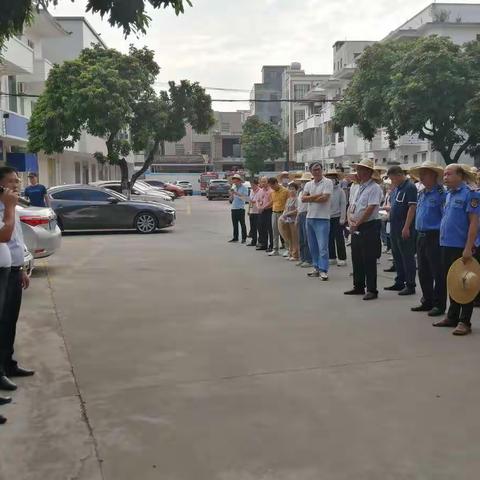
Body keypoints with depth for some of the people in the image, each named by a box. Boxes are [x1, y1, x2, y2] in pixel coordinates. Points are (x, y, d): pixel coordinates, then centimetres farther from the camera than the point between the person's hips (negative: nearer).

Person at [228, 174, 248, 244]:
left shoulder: (244, 188, -4)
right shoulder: (233, 187, 15)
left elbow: (245, 198, -15)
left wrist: (237, 194, -20)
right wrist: (231, 195, -4)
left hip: (240, 208, -6)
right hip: (233, 208, 6)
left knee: (242, 224, -1)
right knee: (235, 224, 8)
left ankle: (244, 238, 5)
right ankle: (235, 238, 15)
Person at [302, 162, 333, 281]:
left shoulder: (328, 182, -5)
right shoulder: (308, 184, 12)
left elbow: (324, 198, -16)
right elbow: (303, 198, -1)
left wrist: (310, 198, -4)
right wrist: (317, 195, -10)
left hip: (322, 218, -7)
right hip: (310, 217, 7)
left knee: (322, 246, -9)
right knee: (313, 246, 13)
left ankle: (323, 270, -6)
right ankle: (317, 268, 23)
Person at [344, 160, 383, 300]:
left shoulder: (374, 188, -12)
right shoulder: (359, 187, 16)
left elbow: (370, 209, -19)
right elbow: (351, 207, 16)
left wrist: (357, 224, -14)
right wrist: (350, 220, -2)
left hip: (369, 227, -9)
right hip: (356, 229, 9)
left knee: (369, 261, -4)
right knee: (356, 259, 14)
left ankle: (372, 290, 4)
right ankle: (358, 287, 25)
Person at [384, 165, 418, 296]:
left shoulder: (410, 187, -13)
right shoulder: (396, 188, 15)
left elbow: (412, 207, -19)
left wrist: (406, 227, -23)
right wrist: (389, 208, 6)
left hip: (405, 229, -9)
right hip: (395, 227, 9)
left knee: (407, 257, -2)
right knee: (397, 256, 15)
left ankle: (410, 285, 5)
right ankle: (399, 282, 25)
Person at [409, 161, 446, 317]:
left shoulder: (441, 193, -12)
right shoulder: (421, 193, 13)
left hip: (434, 237, -8)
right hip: (421, 237, 8)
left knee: (438, 273, 1)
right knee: (423, 272, 14)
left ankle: (439, 304, 10)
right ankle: (427, 301, 26)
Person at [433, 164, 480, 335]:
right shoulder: (448, 194, 13)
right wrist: (443, 240, 15)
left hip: (461, 247, -8)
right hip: (447, 245, 8)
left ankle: (464, 321, 5)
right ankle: (452, 316, 25)